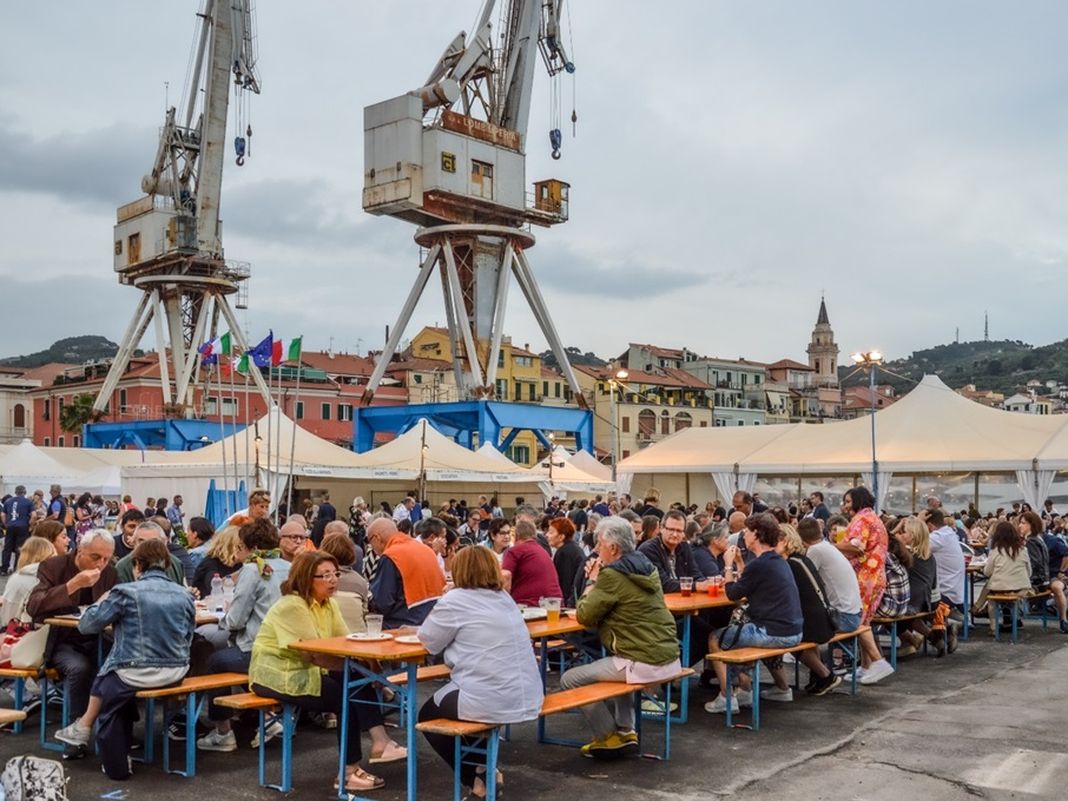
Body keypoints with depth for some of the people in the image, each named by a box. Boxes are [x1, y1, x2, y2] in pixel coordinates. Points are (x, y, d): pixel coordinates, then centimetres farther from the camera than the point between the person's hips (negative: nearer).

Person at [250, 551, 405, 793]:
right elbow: (315, 654, -27)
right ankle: (349, 771, -9)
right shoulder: (291, 606, -22)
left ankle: (380, 742, -18)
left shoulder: (328, 603, 6)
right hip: (276, 675, -8)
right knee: (346, 698, -19)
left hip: (306, 671, 8)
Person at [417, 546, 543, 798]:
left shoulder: (456, 600, -8)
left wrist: (438, 620, 17)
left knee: (427, 715, 21)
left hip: (491, 703, -8)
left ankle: (477, 777, 17)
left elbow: (428, 640, 1)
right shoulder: (505, 598, 14)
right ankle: (485, 767, 31)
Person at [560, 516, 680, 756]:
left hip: (643, 665, -9)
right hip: (670, 659, 9)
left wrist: (592, 581, 5)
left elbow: (584, 617, -7)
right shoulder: (647, 566, 12)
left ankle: (609, 736, 11)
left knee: (570, 680, 1)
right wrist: (598, 581, 13)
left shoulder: (612, 575, -14)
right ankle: (625, 729, 31)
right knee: (613, 665, 37)